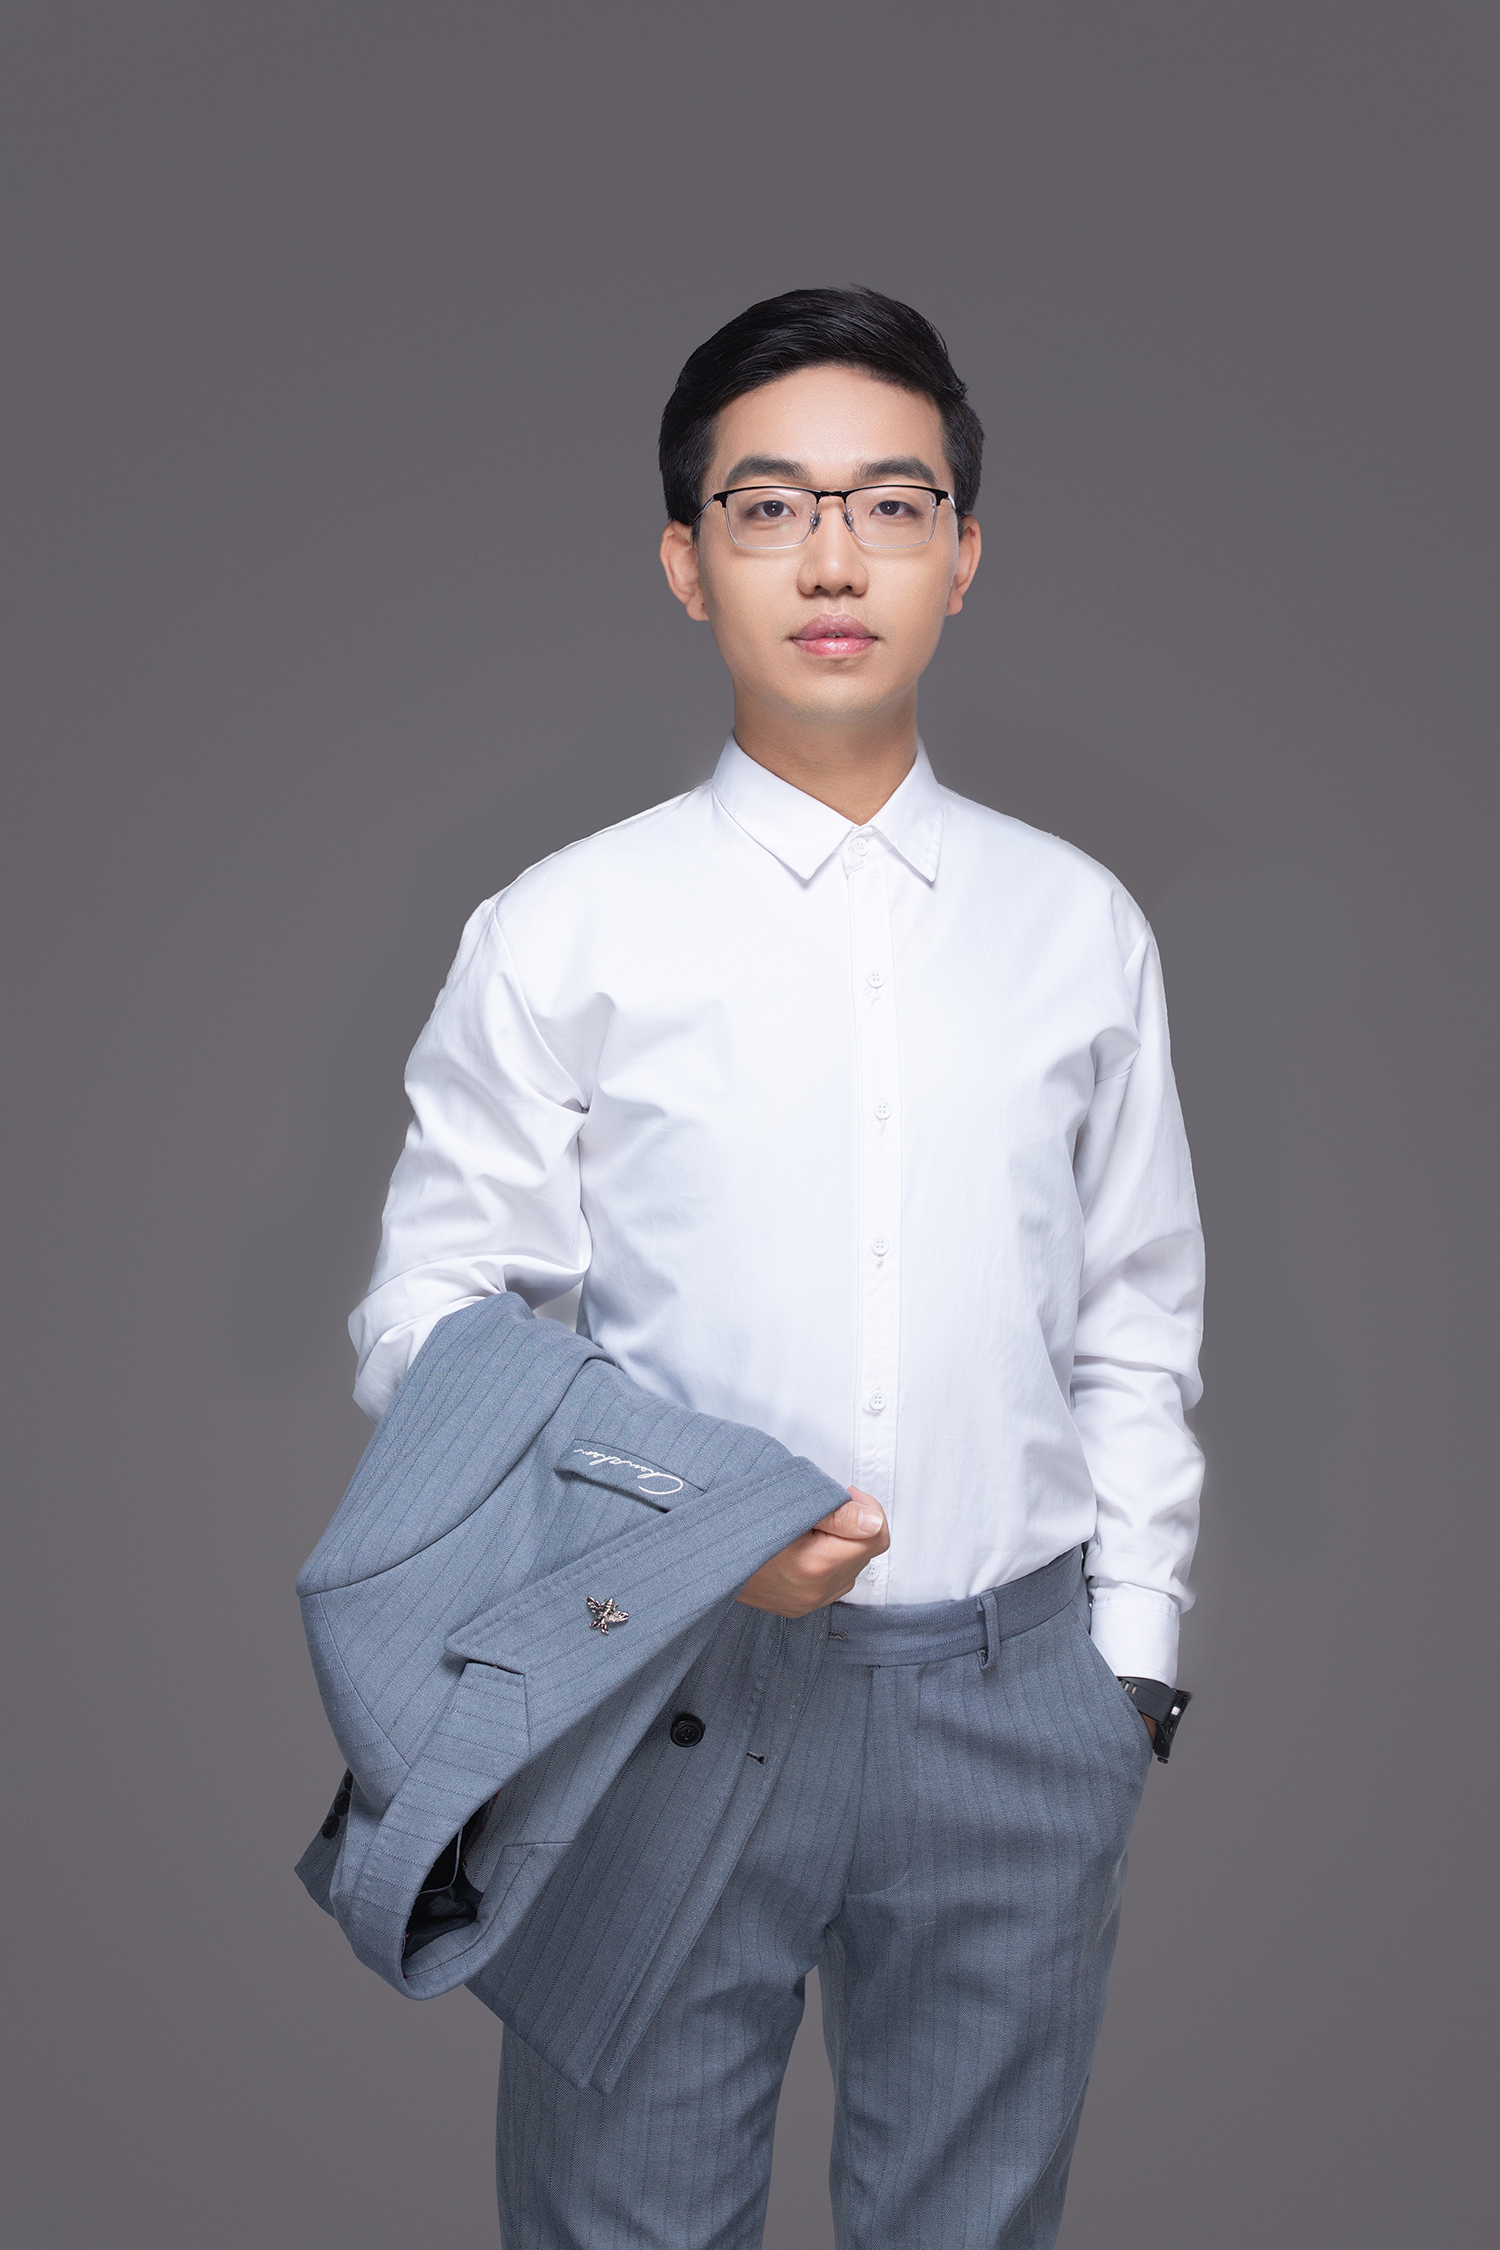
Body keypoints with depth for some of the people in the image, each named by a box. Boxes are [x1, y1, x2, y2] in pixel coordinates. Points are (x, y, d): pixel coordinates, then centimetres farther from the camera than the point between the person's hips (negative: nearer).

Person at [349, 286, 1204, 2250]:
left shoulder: (1080, 927, 5)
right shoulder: (565, 934, -3)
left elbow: (1139, 1326, 10)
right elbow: (431, 1316, -3)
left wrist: (1131, 1657, 7)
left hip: (1011, 1701, 2)